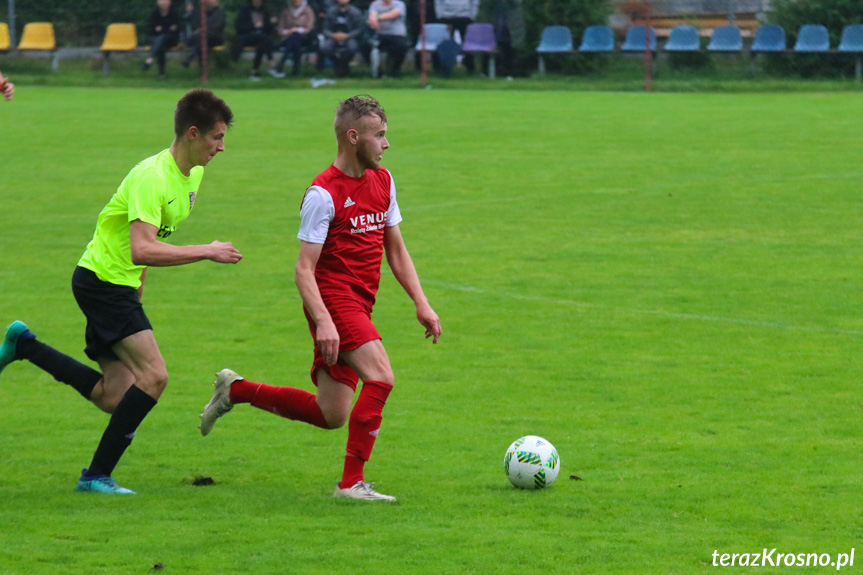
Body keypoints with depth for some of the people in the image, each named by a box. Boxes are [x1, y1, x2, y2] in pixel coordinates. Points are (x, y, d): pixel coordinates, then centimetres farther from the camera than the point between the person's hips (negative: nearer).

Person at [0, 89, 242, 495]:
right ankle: (98, 475, -11)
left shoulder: (192, 174, 7)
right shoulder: (152, 177, -23)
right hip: (101, 281, -9)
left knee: (114, 398, 5)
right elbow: (142, 250, -33)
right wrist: (207, 252, -30)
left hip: (122, 287, 9)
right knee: (153, 375, -18)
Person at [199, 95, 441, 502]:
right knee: (381, 378, -24)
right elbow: (304, 269, -14)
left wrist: (422, 304, 11)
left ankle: (236, 391, 23)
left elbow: (395, 250, 20)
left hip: (358, 307, 8)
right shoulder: (323, 193, -12)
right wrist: (323, 322, -26)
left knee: (330, 415, 6)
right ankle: (352, 481, -18)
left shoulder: (382, 181, 12)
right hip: (333, 299, -8)